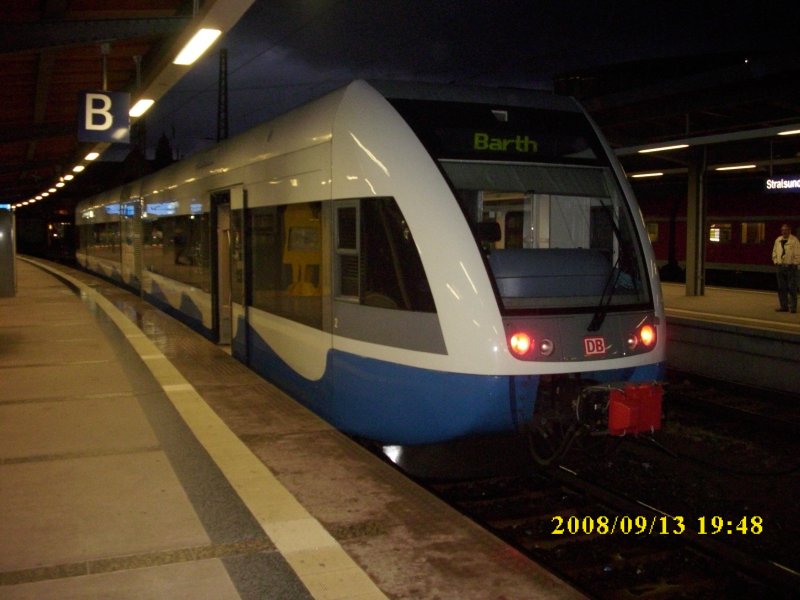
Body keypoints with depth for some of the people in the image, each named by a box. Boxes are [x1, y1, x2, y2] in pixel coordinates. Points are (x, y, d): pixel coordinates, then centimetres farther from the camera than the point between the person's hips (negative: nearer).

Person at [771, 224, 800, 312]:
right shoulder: (778, 240, 12)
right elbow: (774, 252, 19)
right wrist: (775, 261, 9)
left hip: (791, 266, -5)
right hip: (780, 266, 5)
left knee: (792, 288, -5)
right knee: (781, 288, 7)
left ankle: (793, 307, -1)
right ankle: (784, 306, 14)